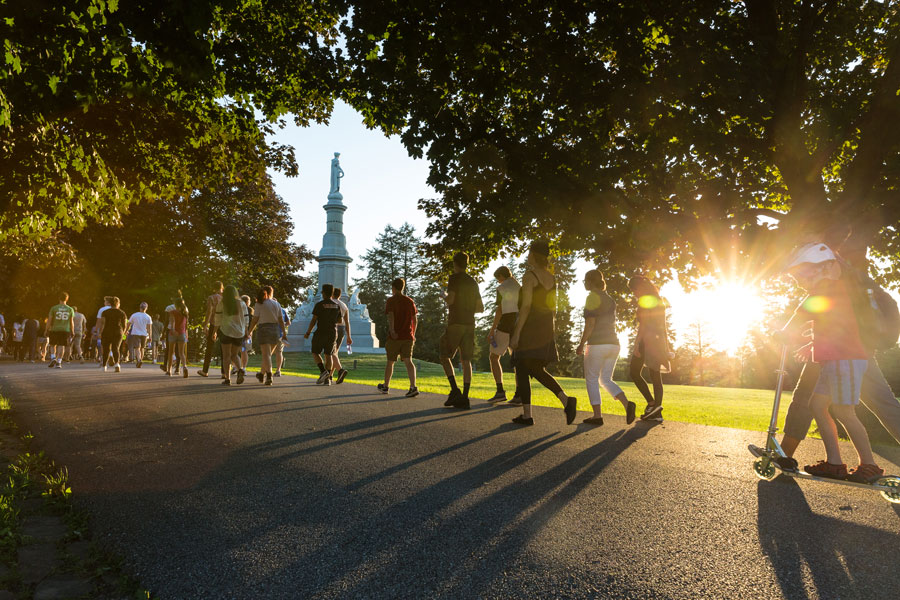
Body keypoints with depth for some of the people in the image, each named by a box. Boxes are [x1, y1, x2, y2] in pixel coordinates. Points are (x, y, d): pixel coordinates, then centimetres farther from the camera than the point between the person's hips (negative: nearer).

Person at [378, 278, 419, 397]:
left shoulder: (391, 300, -2)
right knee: (408, 361, -4)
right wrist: (413, 334, 19)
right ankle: (413, 386, -21)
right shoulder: (410, 301, 11)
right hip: (408, 336, 3)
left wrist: (392, 331, -25)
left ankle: (385, 386, 26)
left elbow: (390, 316, -17)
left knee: (390, 362, 11)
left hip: (395, 337, -3)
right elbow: (415, 320, 11)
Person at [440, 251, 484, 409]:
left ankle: (455, 390, -11)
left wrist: (445, 297, 6)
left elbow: (450, 300, -14)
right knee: (466, 361, 4)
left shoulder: (454, 278, -3)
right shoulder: (473, 282, 16)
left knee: (445, 356, 5)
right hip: (470, 324, 6)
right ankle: (464, 398, 0)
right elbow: (480, 307, 17)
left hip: (455, 323, -6)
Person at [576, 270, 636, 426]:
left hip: (597, 344, -8)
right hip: (613, 344, 8)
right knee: (605, 380, 13)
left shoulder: (592, 297, -9)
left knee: (591, 380, 3)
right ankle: (627, 403, -8)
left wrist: (581, 344, -11)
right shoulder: (609, 299, 17)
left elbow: (590, 324, -16)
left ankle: (597, 416, 0)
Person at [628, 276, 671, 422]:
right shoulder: (659, 300, 19)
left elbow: (643, 324, -17)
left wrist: (636, 344, -19)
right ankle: (657, 413, 2)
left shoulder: (644, 300, -8)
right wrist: (664, 344, 24)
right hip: (659, 340, 9)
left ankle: (652, 403, -12)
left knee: (634, 372, -1)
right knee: (656, 376, 5)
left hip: (647, 339, -9)